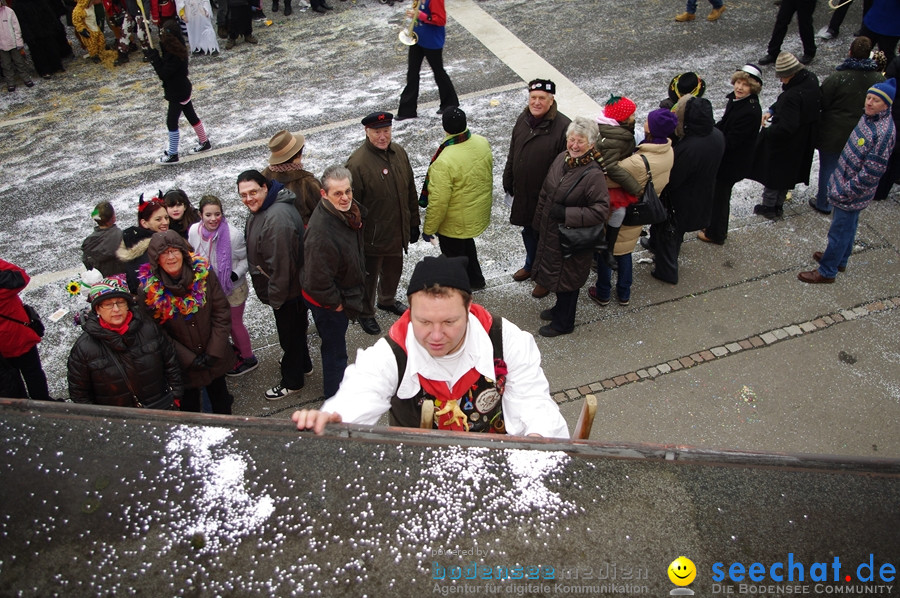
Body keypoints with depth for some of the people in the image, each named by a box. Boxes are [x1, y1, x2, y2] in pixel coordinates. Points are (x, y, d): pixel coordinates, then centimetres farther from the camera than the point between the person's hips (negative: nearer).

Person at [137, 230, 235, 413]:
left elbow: (221, 313, -8)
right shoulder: (149, 290, -16)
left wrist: (214, 352, -13)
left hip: (215, 359, 2)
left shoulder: (204, 274, -14)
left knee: (221, 401, 23)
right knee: (189, 406, 15)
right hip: (182, 365, -2)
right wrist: (189, 359, -15)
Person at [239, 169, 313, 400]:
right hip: (288, 288, 10)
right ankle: (302, 363, 50)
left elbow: (280, 264, -30)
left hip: (288, 291, -10)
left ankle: (292, 381, 28)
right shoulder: (261, 210, 4)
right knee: (294, 329, 28)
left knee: (290, 334, 9)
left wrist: (275, 298, -20)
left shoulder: (277, 217, -32)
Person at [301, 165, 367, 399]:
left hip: (342, 293, 9)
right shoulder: (321, 231, -38)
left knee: (334, 345, 29)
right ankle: (335, 396, 35)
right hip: (327, 302, -9)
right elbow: (318, 280, -32)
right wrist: (335, 303, -19)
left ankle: (337, 381, 53)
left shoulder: (347, 212, -7)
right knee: (334, 349, 12)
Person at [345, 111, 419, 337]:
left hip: (398, 232, 7)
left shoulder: (399, 153, -2)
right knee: (369, 276, 13)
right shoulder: (357, 163, -24)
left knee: (394, 270, 27)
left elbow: (410, 191, 9)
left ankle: (387, 301, 54)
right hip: (372, 236, -7)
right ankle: (365, 314, 36)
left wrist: (414, 223, 12)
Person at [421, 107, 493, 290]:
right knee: (467, 244, 33)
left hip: (455, 223, -7)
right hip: (479, 212, 7)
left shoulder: (444, 162, -36)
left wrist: (428, 229, -13)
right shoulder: (482, 143, -13)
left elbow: (438, 202, -28)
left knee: (454, 256, 17)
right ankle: (475, 279, 53)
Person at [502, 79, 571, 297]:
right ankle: (530, 265, 51)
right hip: (523, 193, 7)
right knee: (528, 231, 26)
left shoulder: (563, 126, -22)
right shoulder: (523, 120, 1)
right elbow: (512, 154, 12)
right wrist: (508, 181, 17)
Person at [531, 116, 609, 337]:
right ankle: (560, 308, 50)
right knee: (554, 273, 25)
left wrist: (565, 213, -27)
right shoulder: (561, 159, -3)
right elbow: (545, 194, 9)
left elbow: (601, 211, -26)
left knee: (567, 278, 11)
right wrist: (538, 223, 15)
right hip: (550, 232, 7)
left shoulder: (594, 174, -26)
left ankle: (563, 323, 33)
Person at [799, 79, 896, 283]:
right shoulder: (868, 117, 2)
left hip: (853, 193, -9)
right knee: (848, 226, 25)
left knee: (840, 231, 5)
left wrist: (846, 191, -21)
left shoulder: (883, 132, -27)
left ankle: (827, 271, 19)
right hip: (845, 182, 9)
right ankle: (840, 260, 43)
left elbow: (872, 171, -25)